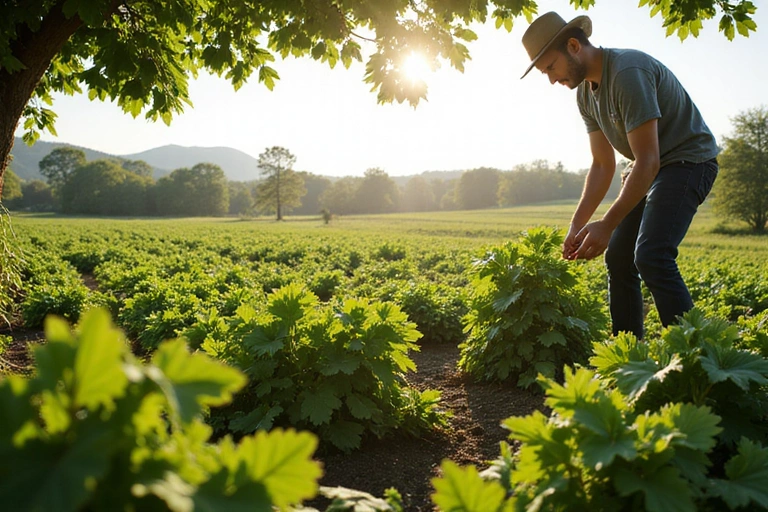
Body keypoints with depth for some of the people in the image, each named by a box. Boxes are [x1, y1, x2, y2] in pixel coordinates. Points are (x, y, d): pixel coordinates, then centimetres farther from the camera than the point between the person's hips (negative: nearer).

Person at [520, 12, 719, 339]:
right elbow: (603, 165, 4)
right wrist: (577, 225, -5)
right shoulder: (585, 92, 3)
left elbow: (648, 161, -29)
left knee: (651, 257, -25)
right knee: (618, 257, 4)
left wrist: (607, 224, -32)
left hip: (688, 160, -9)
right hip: (648, 168, 9)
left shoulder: (628, 72, -26)